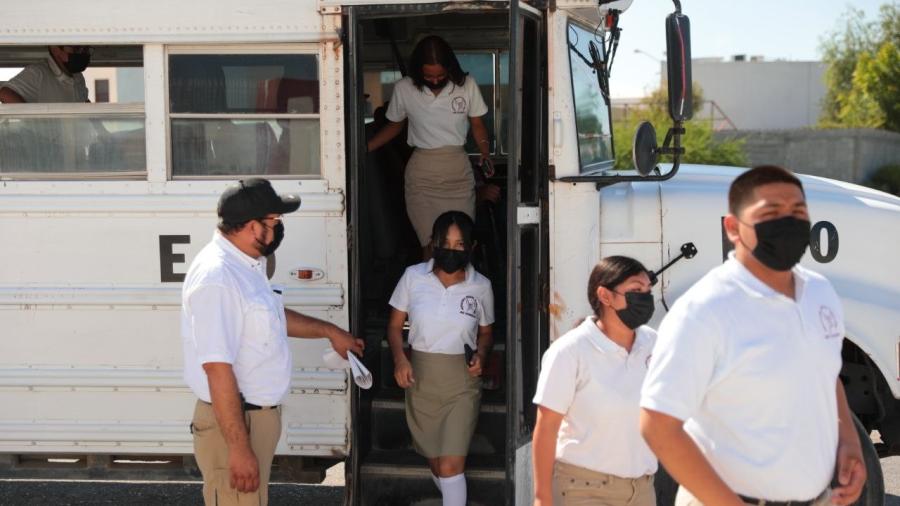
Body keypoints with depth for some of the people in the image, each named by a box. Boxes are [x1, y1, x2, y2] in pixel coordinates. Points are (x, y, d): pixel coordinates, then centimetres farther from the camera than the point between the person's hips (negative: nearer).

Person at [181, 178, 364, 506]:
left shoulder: (246, 264, 7)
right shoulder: (216, 278, -26)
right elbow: (217, 369, -29)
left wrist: (328, 331, 33)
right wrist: (239, 448, -28)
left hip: (258, 414, 10)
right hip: (234, 422, -10)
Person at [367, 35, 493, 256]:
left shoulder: (466, 85, -3)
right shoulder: (404, 89, -3)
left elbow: (477, 125, 7)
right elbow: (394, 126, 12)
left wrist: (485, 153, -10)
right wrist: (363, 149, 3)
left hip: (458, 172, 0)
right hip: (421, 174, 0)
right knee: (430, 245, -5)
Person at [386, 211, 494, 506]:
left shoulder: (481, 287, -4)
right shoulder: (414, 277, -4)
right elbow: (395, 324, 4)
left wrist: (481, 355, -10)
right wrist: (399, 358, -13)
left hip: (462, 384, -2)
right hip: (421, 378, 2)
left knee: (451, 465, -11)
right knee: (435, 462, 16)